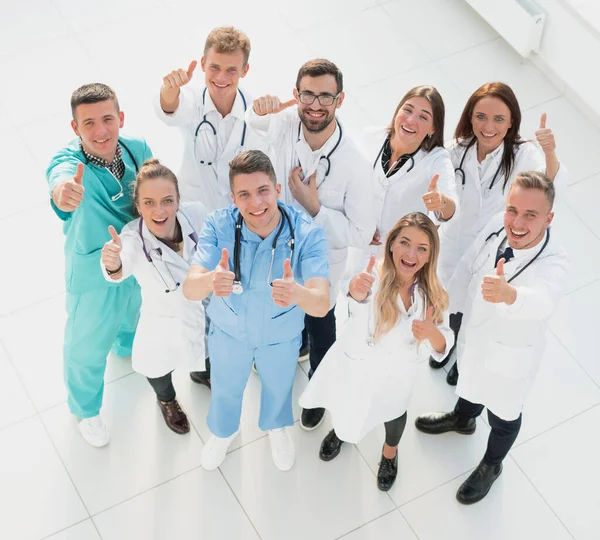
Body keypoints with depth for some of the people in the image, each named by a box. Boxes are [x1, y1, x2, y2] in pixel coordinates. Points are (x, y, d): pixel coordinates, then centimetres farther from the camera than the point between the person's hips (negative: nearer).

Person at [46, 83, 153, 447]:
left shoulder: (138, 149, -22)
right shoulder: (68, 162, -35)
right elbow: (61, 178, -60)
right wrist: (63, 192, -83)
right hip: (94, 274, -4)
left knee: (134, 312, 35)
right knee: (89, 347, 17)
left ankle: (128, 347, 73)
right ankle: (86, 410, 49)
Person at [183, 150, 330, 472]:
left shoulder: (307, 233, -34)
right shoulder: (218, 226, -31)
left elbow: (321, 304, -42)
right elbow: (190, 290, -39)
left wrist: (296, 293, -66)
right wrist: (210, 280, -64)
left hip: (281, 337, 0)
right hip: (228, 332, 0)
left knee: (278, 387, 30)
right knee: (225, 389, 28)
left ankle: (276, 427, 65)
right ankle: (223, 432, 63)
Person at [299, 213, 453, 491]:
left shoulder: (431, 294, -19)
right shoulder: (375, 276, -31)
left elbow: (443, 346, -14)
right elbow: (359, 295, -54)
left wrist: (431, 333, -37)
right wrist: (356, 288, -78)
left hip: (394, 374, 2)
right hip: (354, 365, -2)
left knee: (393, 413, 29)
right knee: (346, 408, 27)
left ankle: (390, 452, 63)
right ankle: (340, 430, 65)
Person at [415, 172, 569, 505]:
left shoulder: (554, 266, -40)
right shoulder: (496, 228, -24)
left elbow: (541, 300, -62)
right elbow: (468, 268, -6)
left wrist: (507, 294, -83)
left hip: (509, 356, -5)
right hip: (474, 335, 5)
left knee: (503, 414, 24)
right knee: (471, 381, 36)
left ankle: (491, 466, 55)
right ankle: (462, 418, 70)